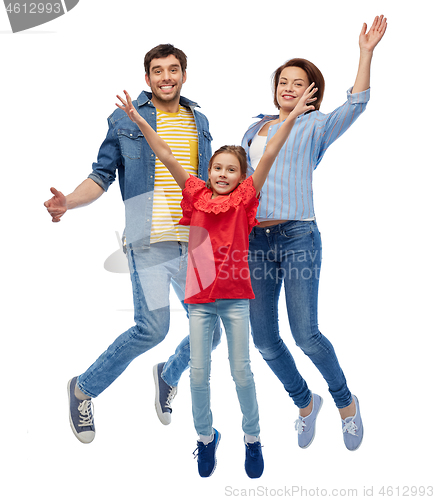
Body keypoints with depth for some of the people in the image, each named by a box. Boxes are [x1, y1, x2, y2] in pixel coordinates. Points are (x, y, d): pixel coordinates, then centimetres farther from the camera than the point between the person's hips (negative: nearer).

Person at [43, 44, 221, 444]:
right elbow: (102, 175, 3)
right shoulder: (124, 120, 2)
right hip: (149, 242, -5)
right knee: (152, 328, -16)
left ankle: (169, 374, 39)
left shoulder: (198, 122, 14)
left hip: (194, 244, 5)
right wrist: (69, 202, -15)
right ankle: (84, 389, 8)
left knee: (209, 332, 5)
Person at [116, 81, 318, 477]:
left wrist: (291, 118, -16)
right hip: (200, 299, 1)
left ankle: (253, 439, 26)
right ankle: (206, 437, 28)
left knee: (241, 371, 7)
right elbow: (166, 156, -2)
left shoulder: (245, 199, -2)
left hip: (236, 298, -1)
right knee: (199, 373, 7)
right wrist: (138, 120, -4)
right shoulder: (196, 196, 1)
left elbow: (270, 156, -10)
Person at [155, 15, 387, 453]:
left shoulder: (314, 127, 8)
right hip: (256, 240, 5)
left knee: (306, 335, -13)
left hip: (298, 236, -4)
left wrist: (366, 51, -13)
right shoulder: (255, 129, 20)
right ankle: (304, 403, 28)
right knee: (264, 340, 3)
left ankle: (346, 402, 13)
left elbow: (356, 103, -7)